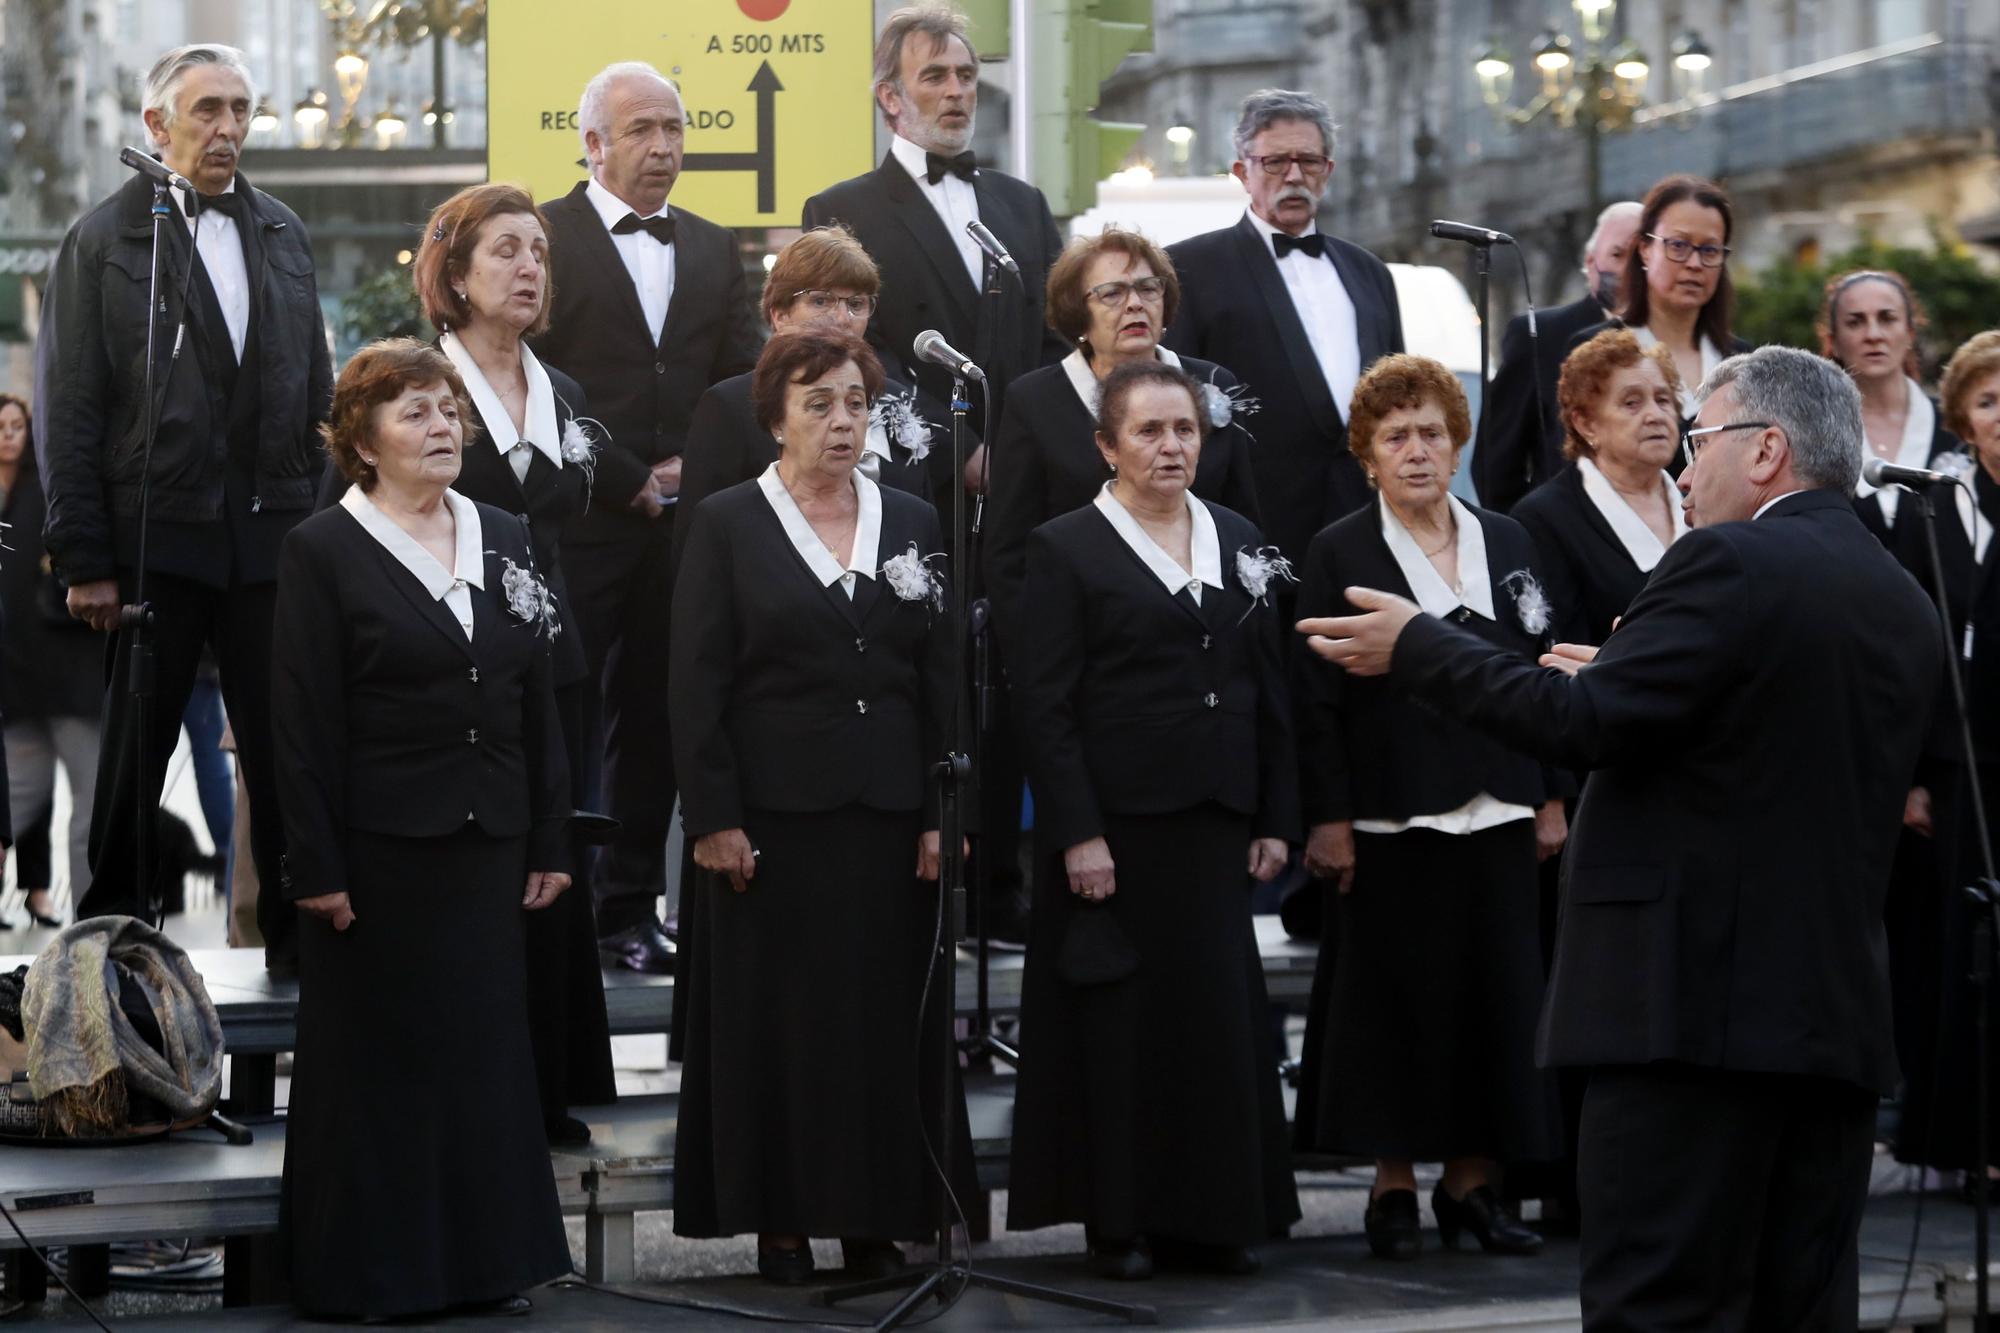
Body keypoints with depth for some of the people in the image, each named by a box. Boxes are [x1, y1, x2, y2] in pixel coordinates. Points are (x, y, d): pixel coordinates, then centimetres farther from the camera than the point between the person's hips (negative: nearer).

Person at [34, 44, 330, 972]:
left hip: (272, 537, 3)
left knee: (284, 748, 4)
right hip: (157, 538, -3)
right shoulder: (102, 242, -2)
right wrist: (84, 560, -9)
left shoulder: (283, 235, 12)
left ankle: (296, 929, 13)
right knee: (134, 754, 6)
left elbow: (316, 395, 14)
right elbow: (68, 413, -4)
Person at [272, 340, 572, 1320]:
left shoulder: (503, 540, 10)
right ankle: (370, 1269, 12)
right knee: (380, 1057, 3)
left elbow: (537, 704, 12)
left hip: (489, 845, 5)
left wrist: (550, 841, 7)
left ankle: (489, 1257, 18)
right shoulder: (324, 551, -6)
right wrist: (317, 867, -13)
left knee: (489, 1047, 9)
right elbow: (303, 724, -9)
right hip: (380, 850, -5)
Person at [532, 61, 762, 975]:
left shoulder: (712, 250, 15)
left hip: (681, 522, 5)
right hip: (577, 524, -5)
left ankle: (630, 907, 13)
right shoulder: (544, 238, -3)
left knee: (654, 723, 7)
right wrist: (624, 484, -9)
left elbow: (745, 382, 13)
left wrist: (694, 471, -3)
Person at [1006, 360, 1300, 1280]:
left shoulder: (1240, 543, 13)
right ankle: (1119, 1222, 9)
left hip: (1216, 822, 4)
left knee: (1223, 1013, 4)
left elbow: (1270, 689, 13)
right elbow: (1043, 704, -7)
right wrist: (1077, 834, -14)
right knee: (1120, 1020, 1)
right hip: (1114, 823, -4)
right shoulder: (1067, 548, -2)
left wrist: (1276, 820, 7)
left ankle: (1216, 1215, 13)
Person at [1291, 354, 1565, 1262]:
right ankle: (1394, 1187, 11)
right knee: (1395, 998, 1)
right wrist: (1328, 819, -10)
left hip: (1497, 813, 3)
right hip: (1391, 817, -3)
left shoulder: (1508, 543, 10)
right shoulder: (1340, 554, -1)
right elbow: (1318, 700, -4)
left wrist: (1552, 798, 6)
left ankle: (1470, 1183, 13)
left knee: (1497, 996, 4)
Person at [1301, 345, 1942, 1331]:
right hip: (1840, 1016, 8)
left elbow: (1585, 726, -15)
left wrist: (1418, 648, -4)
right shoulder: (1905, 605, 15)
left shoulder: (1729, 566, -10)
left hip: (1693, 1001, -8)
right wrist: (1628, 687, 28)